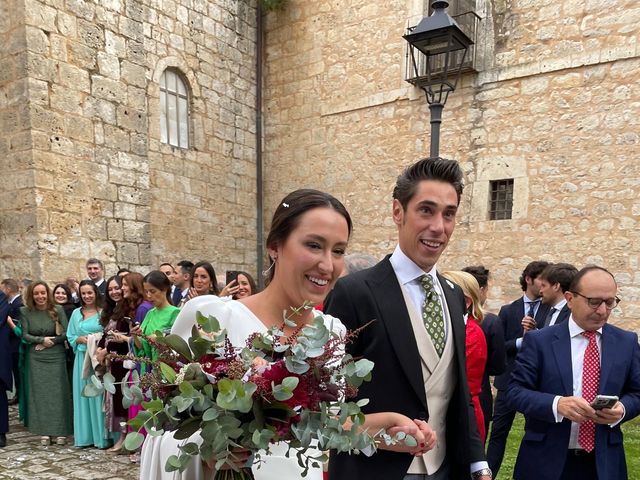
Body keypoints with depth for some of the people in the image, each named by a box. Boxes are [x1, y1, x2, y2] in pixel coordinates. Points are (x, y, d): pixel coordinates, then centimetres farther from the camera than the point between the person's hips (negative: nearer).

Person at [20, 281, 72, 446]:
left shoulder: (58, 310, -4)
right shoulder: (25, 311, 0)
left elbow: (66, 333, -5)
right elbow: (25, 335, -1)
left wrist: (51, 342, -13)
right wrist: (42, 339, -13)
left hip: (56, 357, -1)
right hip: (36, 358, 1)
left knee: (58, 392, 1)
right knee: (40, 393, 2)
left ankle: (60, 431, 7)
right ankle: (44, 432, 10)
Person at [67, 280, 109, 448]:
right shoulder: (76, 313, 10)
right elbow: (70, 337, 12)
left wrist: (97, 340, -18)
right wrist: (81, 339, -7)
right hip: (82, 358, 4)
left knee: (98, 396, 0)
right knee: (83, 396, 8)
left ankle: (101, 436, 8)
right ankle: (84, 436, 16)